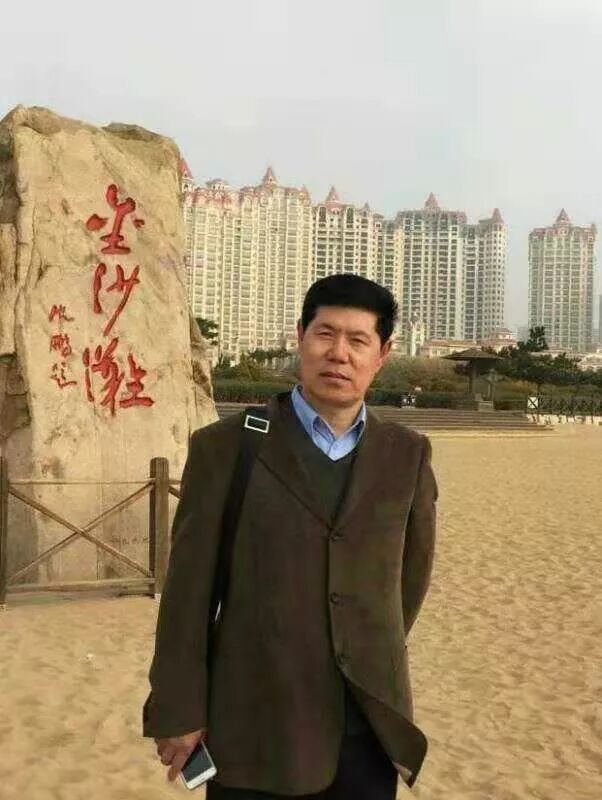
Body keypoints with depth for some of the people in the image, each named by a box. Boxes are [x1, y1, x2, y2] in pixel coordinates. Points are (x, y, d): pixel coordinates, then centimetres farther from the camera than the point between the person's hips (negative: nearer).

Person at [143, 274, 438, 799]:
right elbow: (188, 589, -5)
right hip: (257, 725, -2)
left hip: (370, 727, 3)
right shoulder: (224, 448, -5)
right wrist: (178, 713, -5)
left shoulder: (407, 455, 3)